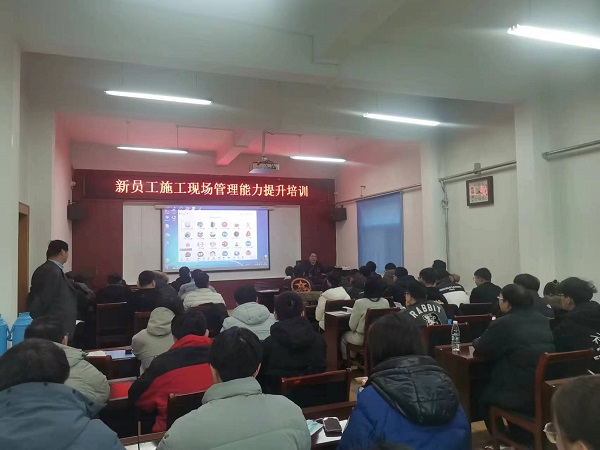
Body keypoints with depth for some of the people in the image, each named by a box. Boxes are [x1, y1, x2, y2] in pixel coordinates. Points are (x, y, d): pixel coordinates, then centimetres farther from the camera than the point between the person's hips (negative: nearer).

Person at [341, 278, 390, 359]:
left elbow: (352, 326, -12)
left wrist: (352, 315, 7)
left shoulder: (360, 303, -21)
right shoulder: (386, 302, -8)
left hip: (362, 339, -5)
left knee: (344, 336, 28)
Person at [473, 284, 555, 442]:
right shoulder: (542, 320, 8)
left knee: (484, 396, 18)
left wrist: (476, 341, 16)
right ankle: (524, 438, 39)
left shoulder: (504, 323, -16)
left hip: (522, 395, -7)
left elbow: (482, 350, -7)